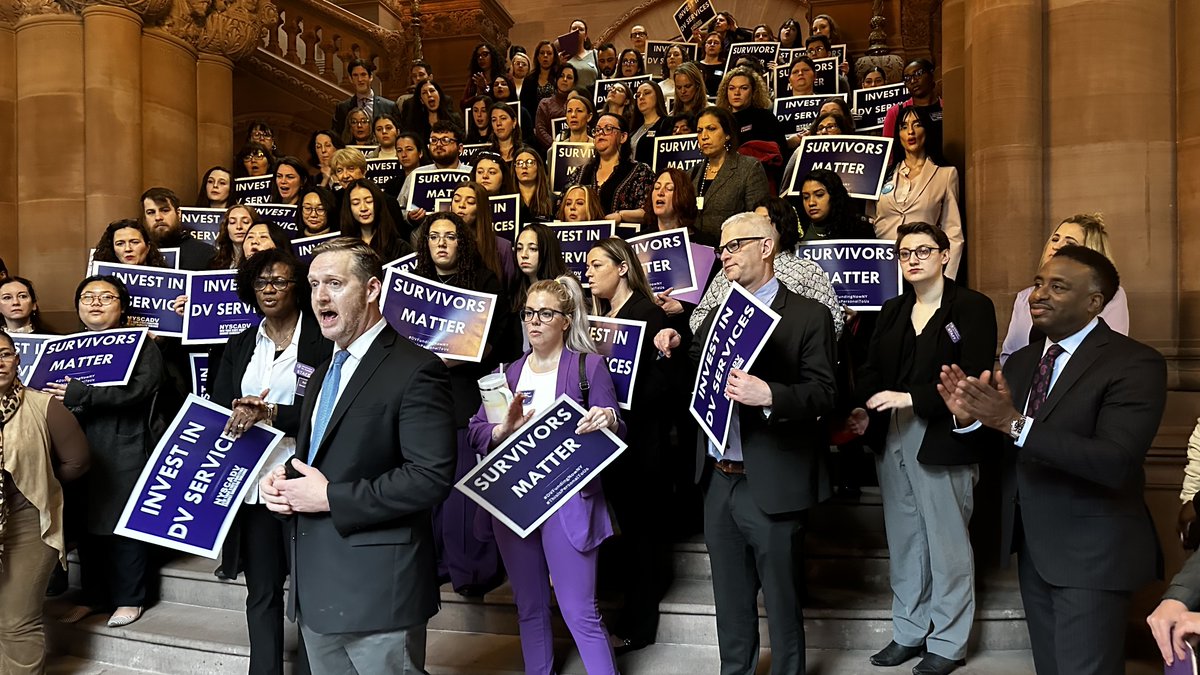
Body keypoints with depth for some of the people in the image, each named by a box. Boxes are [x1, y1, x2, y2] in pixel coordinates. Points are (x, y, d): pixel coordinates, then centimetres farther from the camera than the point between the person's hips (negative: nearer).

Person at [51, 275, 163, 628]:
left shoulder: (141, 345, -1)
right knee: (87, 524, 10)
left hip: (125, 451, -5)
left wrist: (79, 394, -22)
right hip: (80, 450, 5)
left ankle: (129, 599, 14)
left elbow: (138, 389, -16)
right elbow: (52, 387, 12)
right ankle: (94, 596, 25)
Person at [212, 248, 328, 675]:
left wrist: (271, 413, -18)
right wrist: (241, 413, -11)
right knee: (261, 589, 12)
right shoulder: (240, 345, 14)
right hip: (253, 483, 5)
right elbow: (216, 405, 10)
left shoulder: (322, 341, -4)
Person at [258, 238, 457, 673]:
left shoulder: (416, 370, -14)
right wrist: (281, 480, 2)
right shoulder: (323, 374, 15)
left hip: (377, 589, -8)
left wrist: (331, 498, -19)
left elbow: (431, 477, -22)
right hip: (316, 588, 8)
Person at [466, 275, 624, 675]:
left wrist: (608, 421, -25)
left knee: (580, 612, -4)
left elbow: (614, 435, -3)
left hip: (568, 501, -4)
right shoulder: (508, 373, 11)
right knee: (529, 608, 16)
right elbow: (475, 433, 3)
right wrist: (505, 429, -17)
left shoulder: (589, 366, 0)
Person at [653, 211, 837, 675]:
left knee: (781, 604, 9)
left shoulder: (808, 316, -8)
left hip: (772, 485, -6)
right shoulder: (718, 315, 13)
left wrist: (769, 395, -33)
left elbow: (822, 394, -16)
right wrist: (675, 349, 1)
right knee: (730, 602, 20)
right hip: (719, 481, 6)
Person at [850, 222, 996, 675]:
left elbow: (972, 378, -13)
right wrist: (863, 410, -10)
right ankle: (908, 632, 27)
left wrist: (911, 398, -20)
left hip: (942, 442, -6)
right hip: (891, 439, 6)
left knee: (947, 544, 4)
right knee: (903, 541, 14)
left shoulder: (972, 307, -4)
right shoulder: (892, 312, 15)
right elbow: (870, 370, 9)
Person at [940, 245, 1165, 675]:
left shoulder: (1135, 364, -15)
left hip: (1091, 553, -7)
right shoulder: (1021, 361, 7)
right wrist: (969, 416, -16)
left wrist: (1015, 423, -34)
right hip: (1031, 546, 7)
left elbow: (1116, 462, -28)